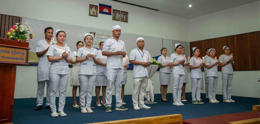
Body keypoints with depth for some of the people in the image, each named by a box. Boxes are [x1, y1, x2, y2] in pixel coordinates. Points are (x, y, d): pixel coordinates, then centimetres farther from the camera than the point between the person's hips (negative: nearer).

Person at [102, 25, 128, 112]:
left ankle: (118, 105, 14)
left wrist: (123, 53, -2)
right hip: (111, 67, -5)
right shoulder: (108, 41, 2)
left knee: (119, 86, 8)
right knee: (110, 86, -5)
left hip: (120, 67, 6)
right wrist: (115, 53, -15)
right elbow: (103, 53, -6)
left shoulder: (122, 42, 19)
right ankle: (108, 105, 1)